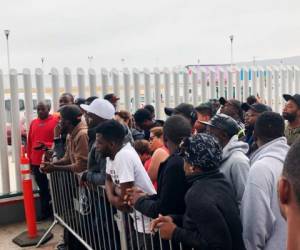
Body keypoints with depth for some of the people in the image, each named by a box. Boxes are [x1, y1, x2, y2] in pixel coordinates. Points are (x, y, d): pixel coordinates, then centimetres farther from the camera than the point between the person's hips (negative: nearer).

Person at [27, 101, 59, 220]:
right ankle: (45, 212, 25)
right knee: (42, 189, 14)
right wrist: (30, 160, 11)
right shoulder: (33, 123, 11)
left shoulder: (56, 120, -5)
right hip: (37, 162, 5)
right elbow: (29, 142, 13)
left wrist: (47, 146, -21)